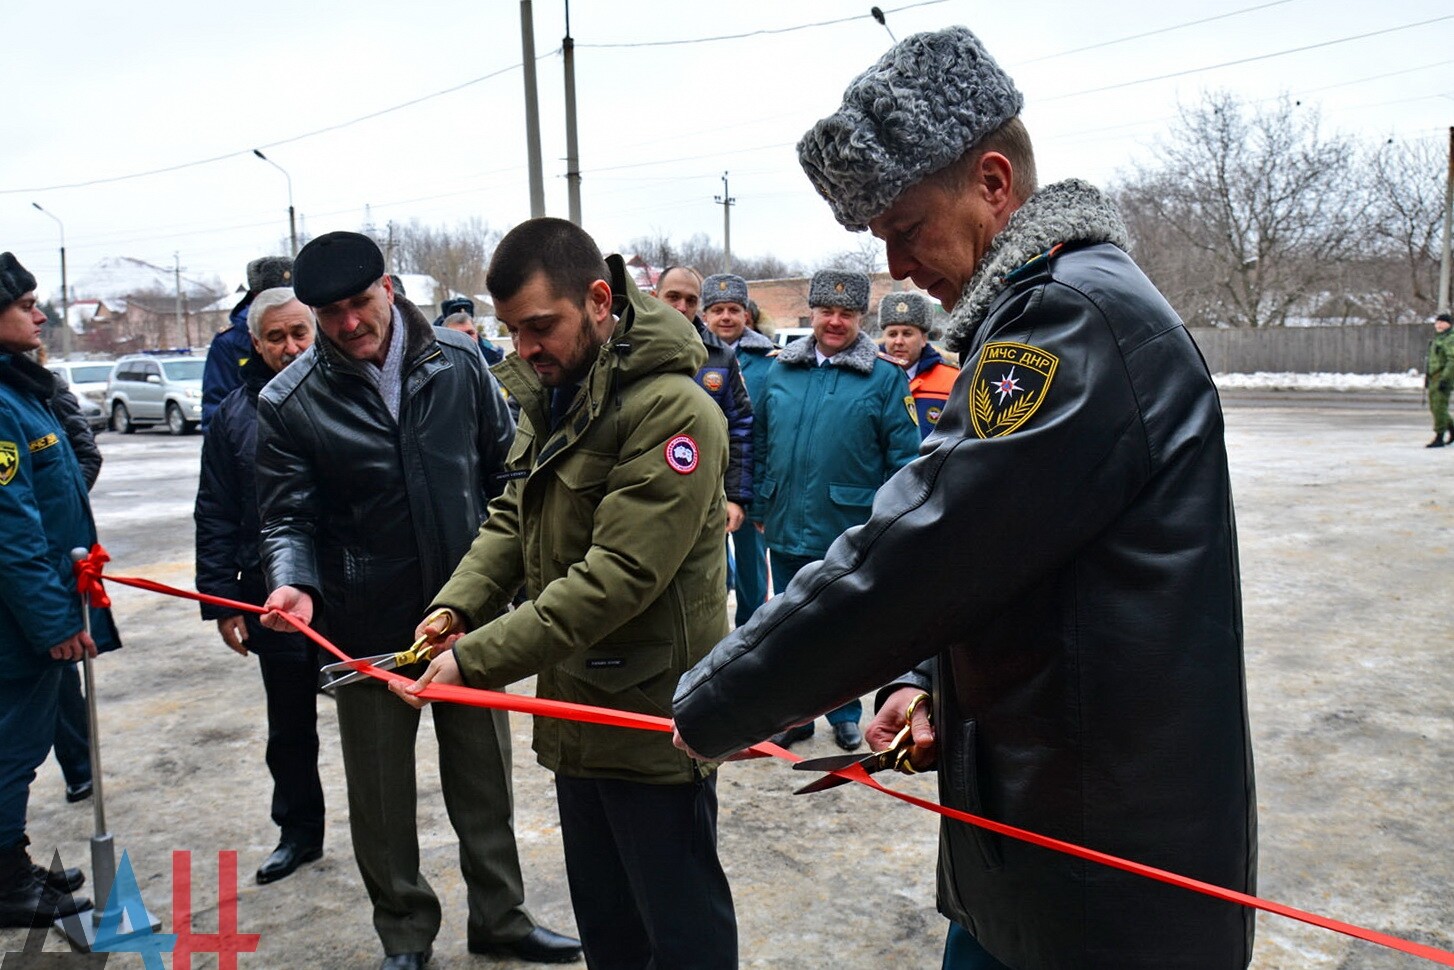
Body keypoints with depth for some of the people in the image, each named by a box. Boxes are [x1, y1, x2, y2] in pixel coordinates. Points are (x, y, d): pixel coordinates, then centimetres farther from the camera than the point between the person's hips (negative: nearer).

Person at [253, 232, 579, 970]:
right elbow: (289, 516, -7)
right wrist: (295, 583, -27)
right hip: (369, 627, -1)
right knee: (381, 794, 13)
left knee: (485, 777, 16)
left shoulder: (457, 362, -3)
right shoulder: (288, 403, -8)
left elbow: (503, 468, 5)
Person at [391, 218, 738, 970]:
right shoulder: (550, 397, 8)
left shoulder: (670, 409, -22)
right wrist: (457, 605, -6)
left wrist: (477, 659, -25)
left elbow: (618, 576, -27)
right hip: (575, 711, 8)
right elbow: (513, 518, 12)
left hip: (652, 717, -8)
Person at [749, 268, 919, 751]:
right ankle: (795, 714, 31)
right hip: (787, 529, 4)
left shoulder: (884, 377, -6)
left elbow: (904, 457, -7)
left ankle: (845, 715, 30)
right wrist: (760, 508, 9)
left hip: (851, 531, -3)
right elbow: (761, 444, 10)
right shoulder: (780, 370, 5)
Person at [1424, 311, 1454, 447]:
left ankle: (1439, 438, -5)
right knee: (1434, 407, 14)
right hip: (1434, 378, 10)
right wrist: (1427, 376, 22)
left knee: (1439, 407, -9)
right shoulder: (1437, 339, 18)